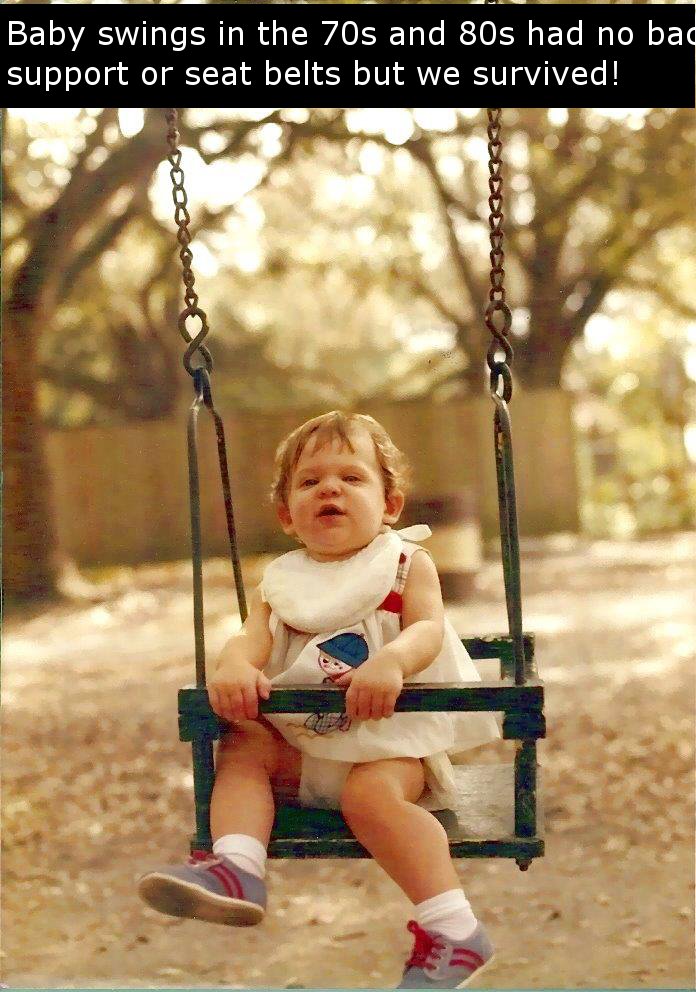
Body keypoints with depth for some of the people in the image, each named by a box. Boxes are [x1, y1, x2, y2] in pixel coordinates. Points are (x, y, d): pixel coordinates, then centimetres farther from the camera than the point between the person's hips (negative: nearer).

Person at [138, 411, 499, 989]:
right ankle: (236, 870, -30)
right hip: (302, 740, 5)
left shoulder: (407, 564, 6)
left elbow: (429, 628, -11)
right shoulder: (281, 582, 15)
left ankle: (454, 932, -31)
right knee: (242, 747, -15)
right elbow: (253, 637, -2)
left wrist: (391, 660, -36)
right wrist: (236, 666, -29)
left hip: (393, 733, -5)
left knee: (370, 792, -31)